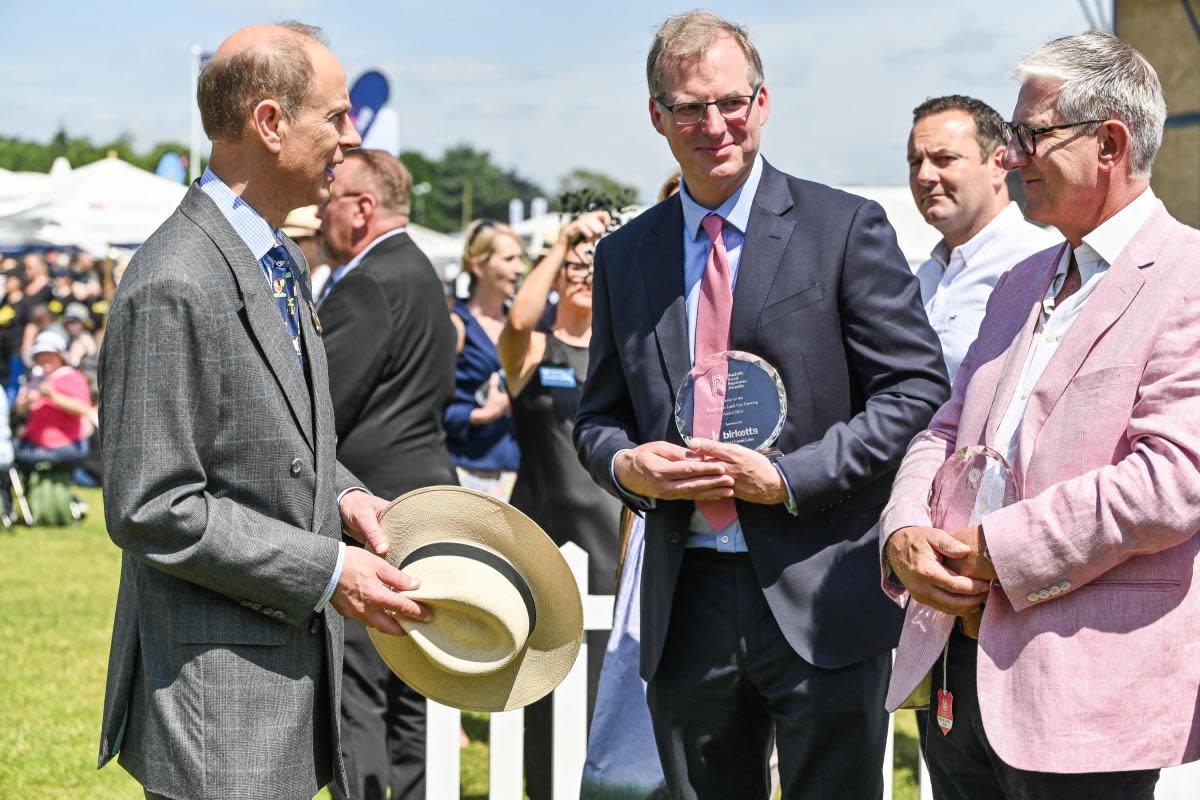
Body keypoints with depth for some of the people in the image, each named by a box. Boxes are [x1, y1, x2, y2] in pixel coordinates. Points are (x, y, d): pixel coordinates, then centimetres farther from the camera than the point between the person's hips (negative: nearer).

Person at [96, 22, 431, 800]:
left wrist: (342, 494, 4)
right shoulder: (174, 288, -20)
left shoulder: (285, 262, 11)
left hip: (293, 665, 9)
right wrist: (326, 570, -18)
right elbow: (152, 511, -21)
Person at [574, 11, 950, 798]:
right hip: (685, 607, 4)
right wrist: (625, 463, -6)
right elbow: (598, 415, 17)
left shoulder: (846, 228, -1)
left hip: (819, 596, -4)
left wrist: (790, 477, -14)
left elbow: (918, 388, -5)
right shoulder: (625, 255, 11)